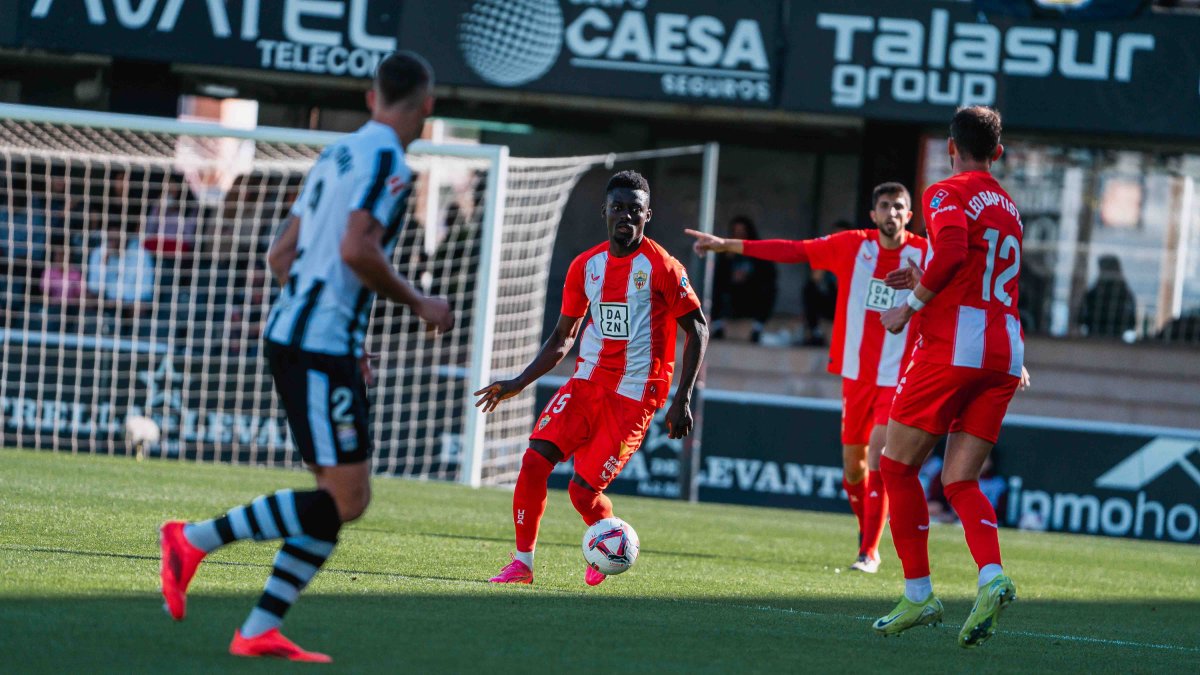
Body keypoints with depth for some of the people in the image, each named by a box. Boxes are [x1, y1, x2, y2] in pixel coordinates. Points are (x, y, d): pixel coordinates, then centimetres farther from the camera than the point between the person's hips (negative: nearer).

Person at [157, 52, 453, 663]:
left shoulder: (338, 155, 18)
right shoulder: (385, 159, -9)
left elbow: (281, 255, 20)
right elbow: (356, 250, -22)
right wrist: (419, 305, -7)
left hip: (294, 337, 10)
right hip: (319, 345, -10)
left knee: (342, 499, 8)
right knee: (345, 499, -10)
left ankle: (258, 632, 4)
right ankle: (195, 540, -10)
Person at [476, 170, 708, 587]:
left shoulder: (661, 268, -7)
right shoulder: (585, 266, 8)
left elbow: (697, 329, -3)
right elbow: (563, 337, 17)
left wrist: (683, 399, -10)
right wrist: (518, 384, 10)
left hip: (635, 396, -5)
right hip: (587, 382, 5)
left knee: (583, 489, -10)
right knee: (535, 459, -14)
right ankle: (522, 563, -4)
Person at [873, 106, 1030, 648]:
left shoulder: (946, 195, -2)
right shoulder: (1009, 207, 21)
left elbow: (953, 250, -22)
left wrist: (912, 304, -11)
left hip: (953, 345, -7)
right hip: (1005, 355, 7)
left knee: (897, 465, 6)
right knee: (960, 481, 7)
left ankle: (918, 595, 3)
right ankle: (991, 577, -19)